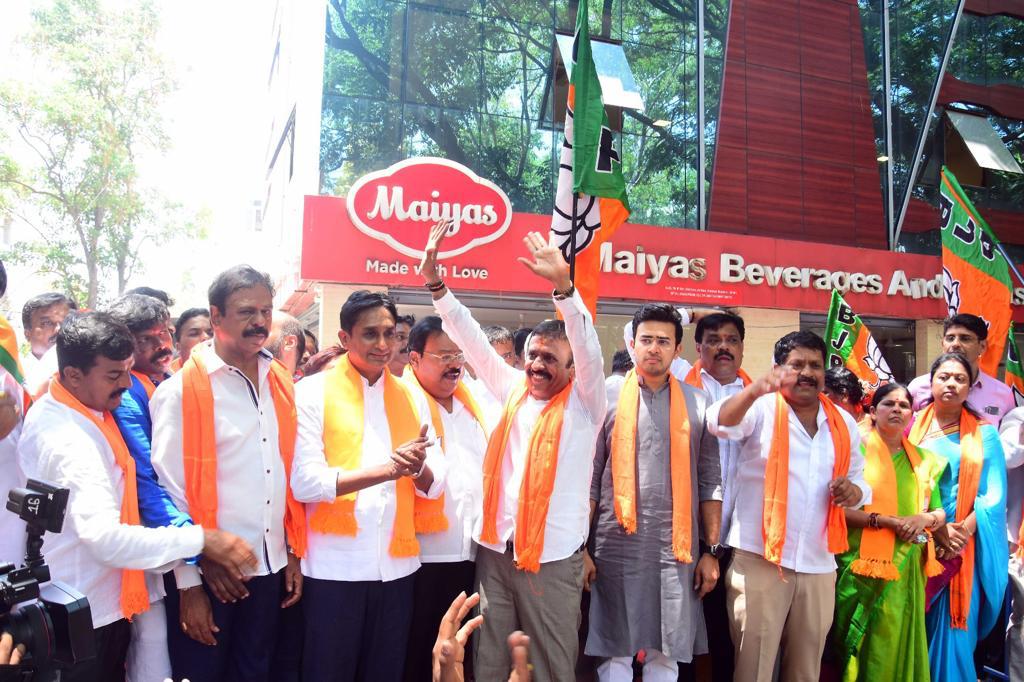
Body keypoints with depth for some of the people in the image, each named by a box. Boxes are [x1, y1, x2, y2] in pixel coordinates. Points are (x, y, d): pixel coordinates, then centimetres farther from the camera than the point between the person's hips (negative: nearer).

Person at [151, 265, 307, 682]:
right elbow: (169, 490, -10)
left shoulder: (280, 382, 5)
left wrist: (294, 553, 8)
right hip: (209, 575, -5)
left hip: (270, 568, 5)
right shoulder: (181, 390, -11)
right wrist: (188, 583, -9)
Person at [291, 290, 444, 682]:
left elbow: (435, 485, 5)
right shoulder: (313, 392, -4)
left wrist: (418, 467, -18)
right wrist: (386, 469, -21)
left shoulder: (411, 397, 8)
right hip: (335, 566, -4)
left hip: (397, 564, 4)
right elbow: (304, 482, -13)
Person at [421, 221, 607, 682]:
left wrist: (563, 285, -30)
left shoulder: (583, 403, -3)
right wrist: (435, 282, -1)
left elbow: (587, 345, -18)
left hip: (552, 556, -4)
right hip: (494, 549, 4)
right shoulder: (513, 390, 9)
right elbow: (472, 340, 6)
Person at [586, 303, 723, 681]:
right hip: (616, 546, -1)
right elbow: (589, 477, 2)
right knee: (615, 651, 7)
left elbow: (710, 482, 8)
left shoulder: (697, 403, 7)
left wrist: (712, 551, 5)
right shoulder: (607, 397, 2)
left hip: (677, 549, 2)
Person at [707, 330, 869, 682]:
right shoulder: (761, 409, -4)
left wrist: (853, 491, -7)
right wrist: (754, 390, -42)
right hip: (759, 559, -4)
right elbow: (720, 423, -23)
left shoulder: (843, 423, 10)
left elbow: (859, 481, 18)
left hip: (819, 565, 4)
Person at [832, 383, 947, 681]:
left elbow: (940, 512, 15)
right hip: (861, 564, -4)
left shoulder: (924, 459, 12)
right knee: (855, 644, 2)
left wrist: (924, 518, -7)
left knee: (896, 643, 9)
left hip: (907, 567, 4)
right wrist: (887, 520, -17)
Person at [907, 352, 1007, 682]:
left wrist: (964, 531, -14)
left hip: (964, 544, 0)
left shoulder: (984, 433, 6)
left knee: (954, 625, -1)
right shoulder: (913, 427, 6)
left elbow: (993, 494, 0)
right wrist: (934, 527, -13)